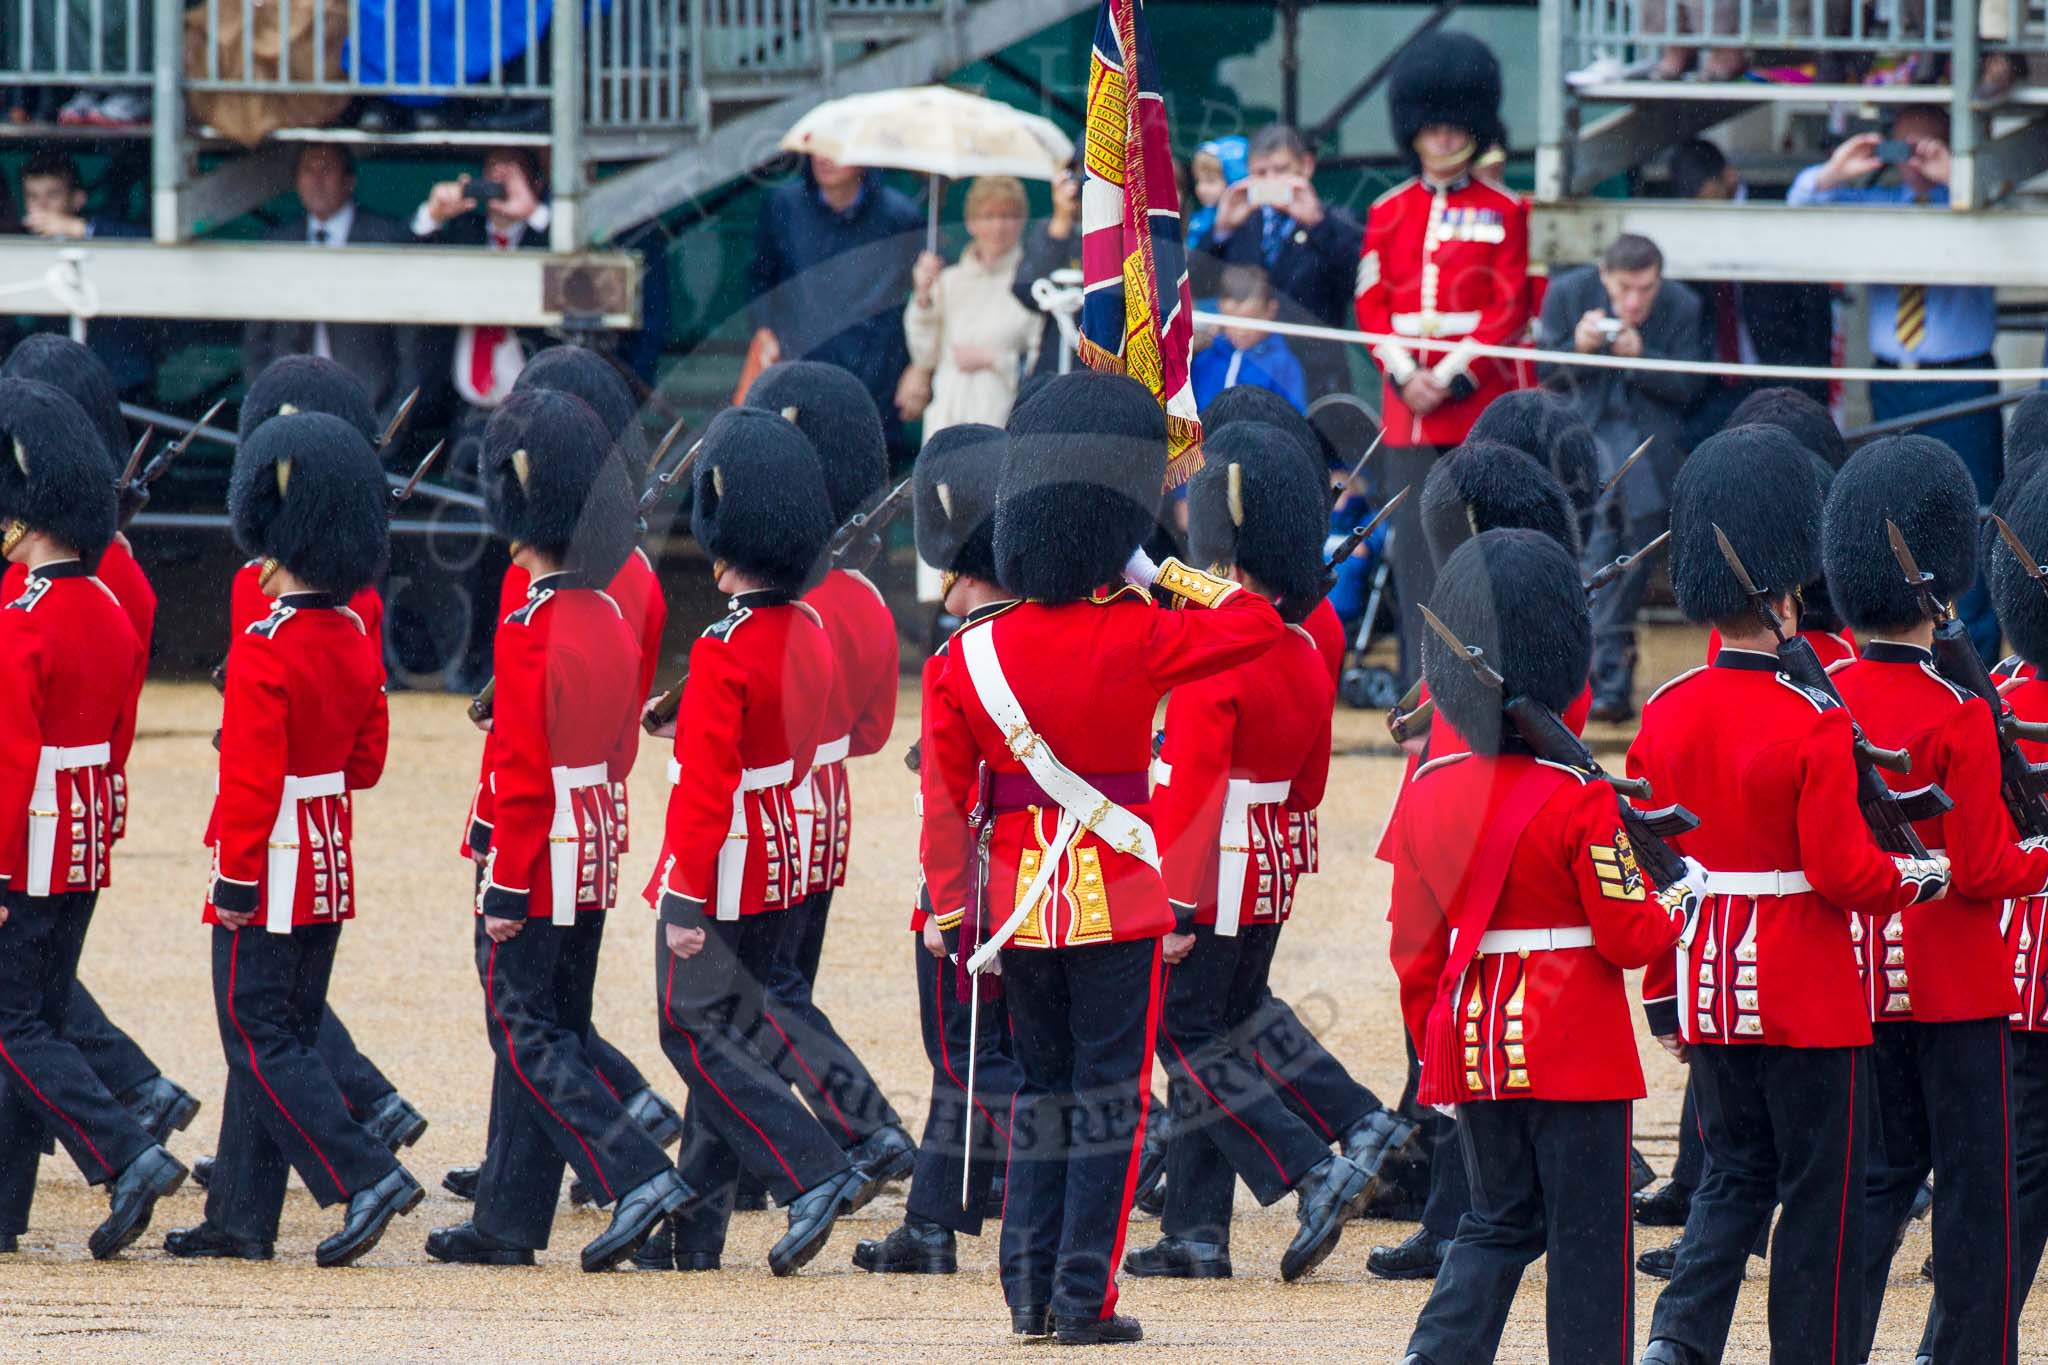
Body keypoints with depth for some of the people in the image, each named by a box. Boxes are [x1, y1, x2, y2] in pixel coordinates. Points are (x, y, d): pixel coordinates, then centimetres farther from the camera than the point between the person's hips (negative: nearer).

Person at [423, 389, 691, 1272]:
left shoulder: (529, 631, -18)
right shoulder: (609, 618, 7)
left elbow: (523, 775, -19)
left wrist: (505, 891, -16)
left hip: (536, 862, -8)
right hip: (594, 859, 8)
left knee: (527, 1037, -2)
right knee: (551, 1032, 12)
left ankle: (638, 1181, -14)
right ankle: (508, 1225, 17)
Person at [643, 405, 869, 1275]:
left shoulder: (723, 652, -21)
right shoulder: (808, 630, 5)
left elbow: (704, 784, -22)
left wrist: (687, 901, -19)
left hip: (722, 871, -8)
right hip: (784, 865, 8)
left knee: (696, 1032, -2)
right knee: (729, 1032, 13)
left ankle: (818, 1177, -14)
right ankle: (697, 1227, 17)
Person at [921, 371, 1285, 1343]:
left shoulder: (969, 659, -5)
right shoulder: (1134, 640, -13)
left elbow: (944, 802, -1)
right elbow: (1256, 624, -1)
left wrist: (953, 916, 8)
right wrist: (1165, 574, 8)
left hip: (1019, 899, 3)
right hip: (1117, 898, -3)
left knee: (1041, 1092, 15)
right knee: (1109, 1099, 3)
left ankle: (1029, 1289, 14)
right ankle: (1085, 1297, 0)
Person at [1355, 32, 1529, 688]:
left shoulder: (1503, 213, 3)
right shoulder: (1389, 213, 11)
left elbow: (1511, 309, -2)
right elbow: (1372, 305, 9)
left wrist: (1453, 376, -11)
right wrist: (1405, 375, -6)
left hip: (1479, 400, -3)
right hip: (1409, 405, 3)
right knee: (1414, 543, 0)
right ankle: (1421, 683, 2)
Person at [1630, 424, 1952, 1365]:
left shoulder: (1666, 715, 1)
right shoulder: (1815, 723, -16)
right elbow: (1843, 872, -18)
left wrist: (1663, 996, 15)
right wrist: (1922, 877, 1)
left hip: (1707, 993, 6)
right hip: (1806, 996, -6)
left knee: (1736, 1172, 15)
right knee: (1821, 1190, 5)